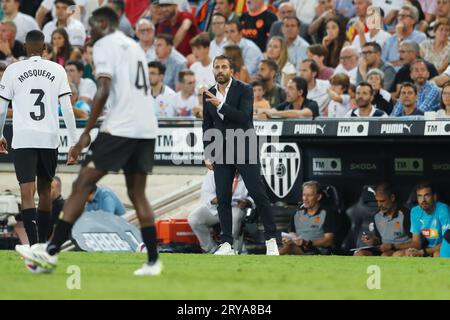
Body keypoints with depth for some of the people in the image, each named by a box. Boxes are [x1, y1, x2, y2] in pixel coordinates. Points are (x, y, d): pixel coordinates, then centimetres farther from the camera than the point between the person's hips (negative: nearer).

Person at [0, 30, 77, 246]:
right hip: (50, 139, 2)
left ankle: (34, 243, -26)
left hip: (23, 139, -2)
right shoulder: (57, 70, 5)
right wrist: (73, 142, 5)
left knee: (27, 192, -8)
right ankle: (43, 242, 27)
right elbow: (67, 108, 1)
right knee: (45, 189, 19)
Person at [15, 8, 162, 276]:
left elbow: (104, 91, -13)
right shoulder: (135, 47, 24)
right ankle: (153, 262, 6)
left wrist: (86, 133, -14)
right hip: (147, 129, 8)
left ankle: (52, 251, -9)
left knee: (82, 185, -6)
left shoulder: (105, 44, -1)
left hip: (119, 128, -8)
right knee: (137, 193, 12)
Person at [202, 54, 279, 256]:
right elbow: (207, 126, 14)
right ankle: (226, 244, 3)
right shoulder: (209, 95, 10)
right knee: (223, 199, 0)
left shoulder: (244, 90, -4)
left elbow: (244, 117, -17)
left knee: (258, 194, -7)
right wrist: (207, 155, 8)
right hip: (221, 154, 4)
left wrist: (221, 105, -22)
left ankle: (271, 239, -2)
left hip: (244, 151, -4)